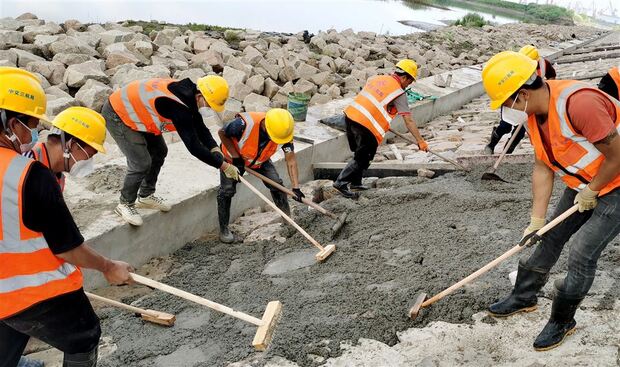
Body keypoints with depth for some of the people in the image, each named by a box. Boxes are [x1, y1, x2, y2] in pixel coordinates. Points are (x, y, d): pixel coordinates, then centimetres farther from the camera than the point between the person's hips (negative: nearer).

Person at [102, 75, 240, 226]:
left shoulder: (188, 92, -8)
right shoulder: (178, 107, -36)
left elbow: (200, 128, 2)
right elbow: (194, 146, -33)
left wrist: (215, 151, -11)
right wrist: (223, 165, -26)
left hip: (136, 111, 10)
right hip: (117, 116, -10)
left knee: (159, 152, 15)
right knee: (141, 163, -14)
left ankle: (145, 196, 32)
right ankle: (125, 205, 10)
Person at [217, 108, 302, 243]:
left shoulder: (283, 131, -30)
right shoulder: (244, 124, -43)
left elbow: (291, 160, -25)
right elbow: (222, 133, -24)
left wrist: (296, 187, -31)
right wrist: (236, 157, -24)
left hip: (261, 160, 3)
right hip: (233, 157, -3)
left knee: (276, 184, -7)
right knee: (227, 190, -10)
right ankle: (223, 229, 9)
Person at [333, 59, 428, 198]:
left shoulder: (377, 78, 17)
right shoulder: (399, 93, -4)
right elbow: (409, 121, -7)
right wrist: (420, 141, -1)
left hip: (350, 115, 8)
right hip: (365, 124, -8)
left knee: (359, 153, 22)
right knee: (362, 157, 4)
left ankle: (356, 182, 30)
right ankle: (341, 182, 0)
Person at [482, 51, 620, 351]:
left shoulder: (578, 102, -35)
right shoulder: (532, 113, -7)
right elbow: (543, 169, -2)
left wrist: (591, 193, -14)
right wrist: (536, 220, -4)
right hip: (583, 183, 8)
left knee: (581, 253, -7)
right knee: (550, 238, 12)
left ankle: (562, 321, 15)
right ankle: (523, 297, 30)